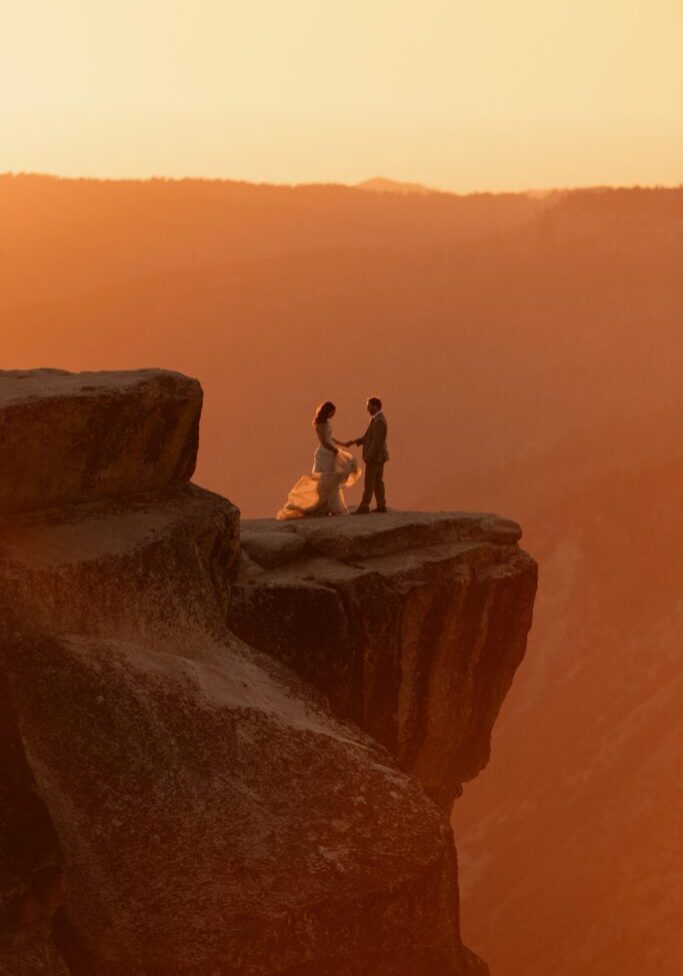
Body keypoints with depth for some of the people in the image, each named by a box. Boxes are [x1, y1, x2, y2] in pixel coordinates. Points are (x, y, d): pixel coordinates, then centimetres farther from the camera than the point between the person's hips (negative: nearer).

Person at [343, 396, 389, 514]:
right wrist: (353, 442, 13)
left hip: (375, 456, -10)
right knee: (377, 481, 11)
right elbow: (369, 437, 18)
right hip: (378, 456, 10)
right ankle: (381, 506, 11)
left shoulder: (379, 421, -20)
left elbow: (376, 441, -24)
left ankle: (364, 507, -6)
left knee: (369, 482, -7)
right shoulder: (378, 419, 14)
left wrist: (368, 456, -23)